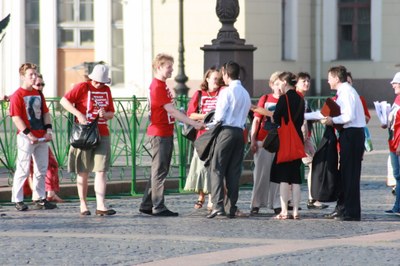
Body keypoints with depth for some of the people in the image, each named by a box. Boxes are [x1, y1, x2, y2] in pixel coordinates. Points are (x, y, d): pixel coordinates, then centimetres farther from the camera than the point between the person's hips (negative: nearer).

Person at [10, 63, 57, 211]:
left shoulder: (38, 94, 14)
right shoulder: (17, 96, -9)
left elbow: (45, 113, 18)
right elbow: (16, 117, -15)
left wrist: (48, 129, 3)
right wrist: (29, 134, -20)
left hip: (42, 137, 7)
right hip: (26, 138, -7)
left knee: (41, 170, 10)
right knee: (23, 170, -3)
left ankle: (39, 199, 18)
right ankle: (18, 200, 3)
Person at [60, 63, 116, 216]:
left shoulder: (106, 90, 11)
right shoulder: (82, 87, -3)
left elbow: (111, 113, 17)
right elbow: (64, 100, -11)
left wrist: (105, 114, -7)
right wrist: (78, 114, -22)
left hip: (102, 134, 4)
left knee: (101, 170, -6)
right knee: (83, 172, 5)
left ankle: (101, 206, -11)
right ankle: (83, 205, 14)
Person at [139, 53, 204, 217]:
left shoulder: (161, 85, 16)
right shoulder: (157, 87, -16)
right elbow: (171, 110, -20)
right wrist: (193, 123, -20)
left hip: (166, 133, 10)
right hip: (160, 134, -10)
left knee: (159, 171, 13)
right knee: (159, 171, -6)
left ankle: (147, 205, 18)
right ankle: (158, 207, -4)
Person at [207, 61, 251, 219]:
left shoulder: (227, 92, -9)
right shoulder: (246, 94, 14)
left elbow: (219, 116, -12)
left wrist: (213, 122, 7)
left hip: (226, 130, -7)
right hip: (240, 132, 7)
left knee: (217, 169, -6)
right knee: (234, 171, 7)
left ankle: (218, 206, -16)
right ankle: (231, 208, 5)